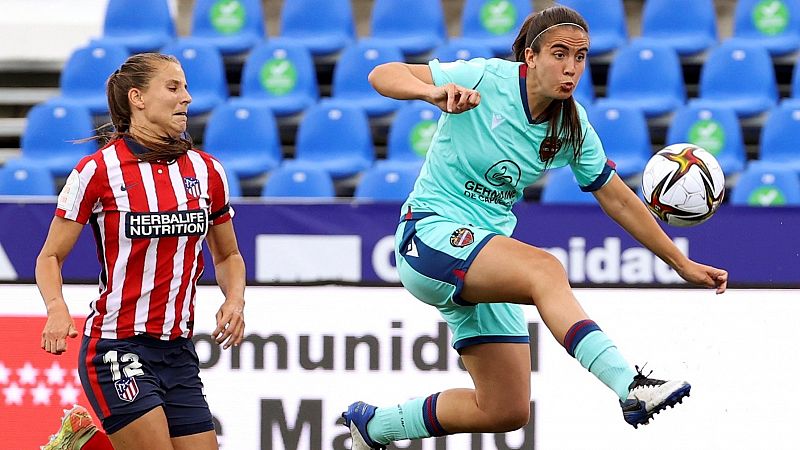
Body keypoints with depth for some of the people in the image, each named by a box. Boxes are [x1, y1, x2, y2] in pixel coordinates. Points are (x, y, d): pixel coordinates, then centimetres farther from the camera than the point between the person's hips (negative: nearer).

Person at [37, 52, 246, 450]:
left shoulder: (206, 171, 7)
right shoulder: (98, 171, -6)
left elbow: (228, 256, 20)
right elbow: (51, 256, -1)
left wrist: (235, 300, 1)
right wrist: (56, 307, -19)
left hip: (178, 353, 5)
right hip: (117, 347, -5)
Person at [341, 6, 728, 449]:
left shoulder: (572, 128, 2)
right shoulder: (485, 80, -13)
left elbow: (619, 200, 12)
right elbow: (382, 75, -15)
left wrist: (682, 263, 11)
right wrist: (435, 91, -36)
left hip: (484, 259, 7)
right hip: (431, 233, -7)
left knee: (507, 411, 3)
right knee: (544, 269, -35)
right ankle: (630, 386, -49)